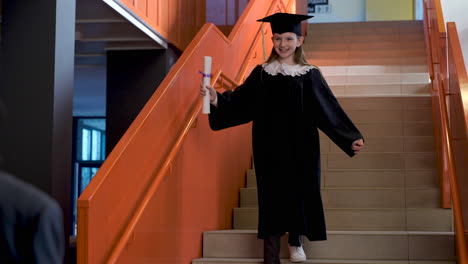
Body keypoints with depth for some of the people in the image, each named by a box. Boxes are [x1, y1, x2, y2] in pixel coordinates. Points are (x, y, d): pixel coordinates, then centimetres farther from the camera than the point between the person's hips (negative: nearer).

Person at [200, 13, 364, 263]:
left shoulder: (310, 75, 0)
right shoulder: (261, 73, 3)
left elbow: (329, 109, -2)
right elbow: (239, 102, -1)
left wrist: (351, 138, -8)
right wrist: (215, 98, -19)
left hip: (300, 149, 0)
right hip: (270, 149, 0)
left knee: (300, 193, 9)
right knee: (272, 197, 1)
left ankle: (295, 241, 33)